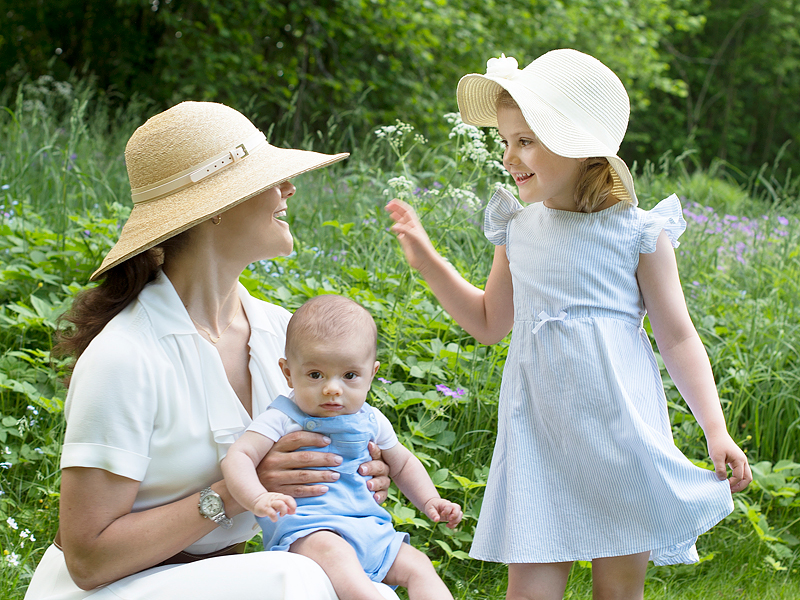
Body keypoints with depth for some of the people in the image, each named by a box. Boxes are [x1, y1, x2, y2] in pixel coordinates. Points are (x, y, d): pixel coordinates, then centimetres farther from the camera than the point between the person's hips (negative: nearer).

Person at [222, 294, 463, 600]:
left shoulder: (370, 421, 14)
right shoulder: (283, 419, -3)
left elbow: (402, 464, 31)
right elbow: (237, 458, -14)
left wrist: (431, 501, 18)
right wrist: (259, 499, -33)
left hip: (368, 528, 6)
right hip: (304, 530, -6)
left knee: (418, 566, -11)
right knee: (332, 551, -37)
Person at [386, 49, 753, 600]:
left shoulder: (638, 233, -4)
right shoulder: (517, 231, 8)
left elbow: (677, 336, 1)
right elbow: (489, 323, 22)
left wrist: (715, 428, -7)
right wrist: (427, 261, 13)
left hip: (619, 427, -3)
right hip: (537, 429, 3)